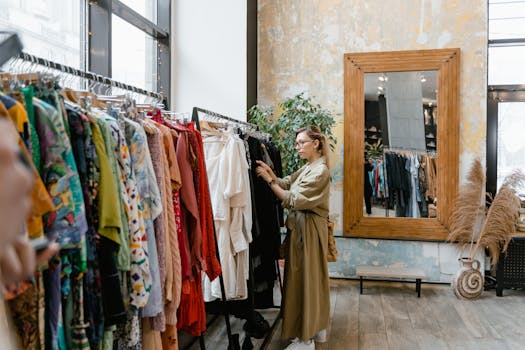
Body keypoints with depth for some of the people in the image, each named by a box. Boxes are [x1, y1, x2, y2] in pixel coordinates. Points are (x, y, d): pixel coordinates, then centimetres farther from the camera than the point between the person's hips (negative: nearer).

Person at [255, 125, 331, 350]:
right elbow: (286, 183, 3)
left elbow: (293, 200, -20)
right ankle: (317, 328, 31)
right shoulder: (307, 168, 13)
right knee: (311, 277, 17)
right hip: (300, 227, 9)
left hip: (308, 229, -9)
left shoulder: (320, 171, -16)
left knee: (305, 279, 0)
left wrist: (269, 180, -17)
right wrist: (270, 173, -11)